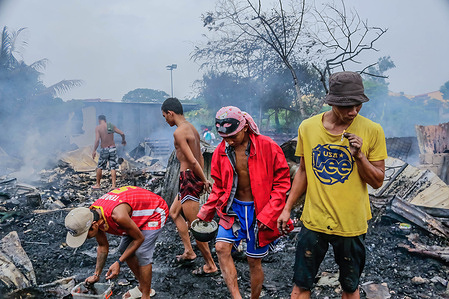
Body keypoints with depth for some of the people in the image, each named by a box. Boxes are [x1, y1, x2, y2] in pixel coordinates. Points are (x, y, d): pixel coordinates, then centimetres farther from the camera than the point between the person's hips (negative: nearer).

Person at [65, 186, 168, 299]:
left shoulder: (117, 215, -41)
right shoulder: (92, 216, -14)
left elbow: (139, 238, -23)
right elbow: (103, 246, 3)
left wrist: (119, 262, -19)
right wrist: (96, 274, 7)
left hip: (154, 212, -8)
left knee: (142, 253, -14)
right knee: (124, 249, 9)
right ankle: (142, 287, 26)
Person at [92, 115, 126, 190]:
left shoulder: (98, 128, -6)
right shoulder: (111, 126, 4)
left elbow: (97, 140, -16)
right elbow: (122, 134, 2)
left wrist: (94, 150, -9)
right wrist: (123, 140, 21)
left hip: (104, 149, -2)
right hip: (113, 148, 3)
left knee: (99, 167, 14)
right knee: (113, 168, 4)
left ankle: (98, 185, 24)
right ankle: (113, 185, -1)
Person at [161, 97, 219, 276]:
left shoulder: (179, 132, -17)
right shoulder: (192, 128, 12)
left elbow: (192, 161, -22)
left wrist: (204, 180, -11)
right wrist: (203, 179, 18)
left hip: (189, 178, -10)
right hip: (194, 178, 10)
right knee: (174, 212, 24)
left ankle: (210, 266, 13)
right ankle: (189, 252, 30)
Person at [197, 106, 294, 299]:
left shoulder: (268, 147, -14)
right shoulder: (221, 152, -2)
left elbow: (281, 183, -9)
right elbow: (219, 187, 10)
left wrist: (268, 215, -15)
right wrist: (205, 214, 4)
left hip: (259, 212, -3)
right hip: (233, 209, 4)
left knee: (254, 261, 7)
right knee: (221, 248, -16)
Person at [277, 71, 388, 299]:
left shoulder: (372, 131, -9)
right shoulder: (307, 127, -5)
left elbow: (377, 182, -4)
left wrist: (359, 155, -22)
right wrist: (287, 208, 6)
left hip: (351, 224, 0)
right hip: (314, 221, 1)